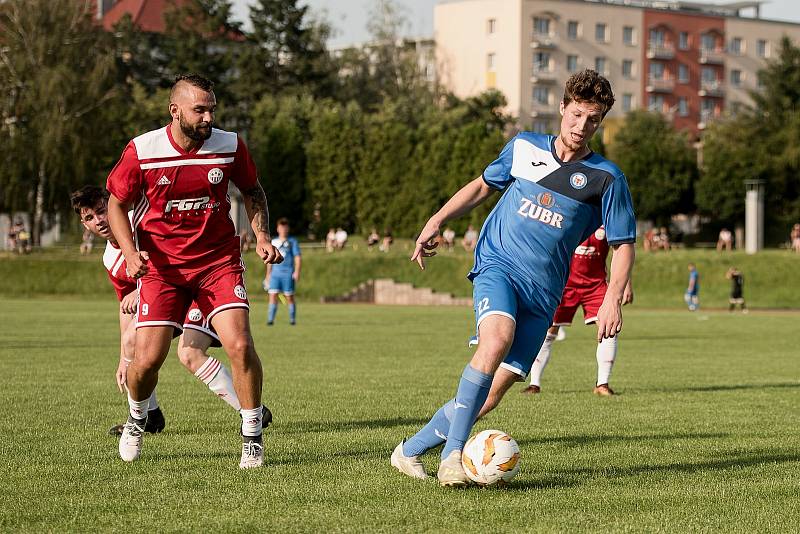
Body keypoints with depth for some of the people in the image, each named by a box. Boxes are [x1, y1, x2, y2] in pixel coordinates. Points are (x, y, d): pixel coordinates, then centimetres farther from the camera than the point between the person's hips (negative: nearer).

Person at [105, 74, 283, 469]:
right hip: (161, 265, -1)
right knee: (147, 360, -8)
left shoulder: (230, 146, -7)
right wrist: (130, 252, -14)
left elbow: (252, 190, 13)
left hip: (219, 261, 1)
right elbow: (116, 204, 1)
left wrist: (262, 236, -1)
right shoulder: (141, 151, -12)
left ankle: (252, 439, 2)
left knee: (240, 345, -16)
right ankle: (136, 421, 27)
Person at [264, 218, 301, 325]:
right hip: (275, 273, 3)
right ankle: (270, 319, -7)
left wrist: (297, 271, -13)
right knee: (273, 296, -7)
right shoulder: (273, 242, 16)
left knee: (289, 297, 0)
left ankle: (292, 319, 9)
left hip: (288, 273, -3)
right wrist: (268, 274, 22)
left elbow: (298, 258, -1)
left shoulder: (292, 241, 4)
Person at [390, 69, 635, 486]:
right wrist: (437, 221, 17)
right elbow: (483, 185, 25)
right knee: (498, 337, -33)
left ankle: (410, 450, 11)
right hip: (497, 264, -1)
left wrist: (613, 299, -10)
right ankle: (452, 453, -30)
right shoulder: (523, 147, 8)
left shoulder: (606, 178, 1)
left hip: (543, 292, 1)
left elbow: (623, 244, 4)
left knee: (495, 390, -7)